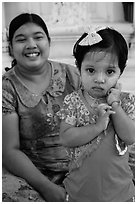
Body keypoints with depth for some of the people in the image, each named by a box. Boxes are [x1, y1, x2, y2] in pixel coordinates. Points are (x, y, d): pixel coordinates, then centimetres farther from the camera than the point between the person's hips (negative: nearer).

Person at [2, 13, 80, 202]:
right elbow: (10, 150, -10)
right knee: (7, 189, -30)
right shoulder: (7, 87, -5)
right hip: (31, 172, -2)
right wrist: (46, 186, -20)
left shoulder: (71, 74, 4)